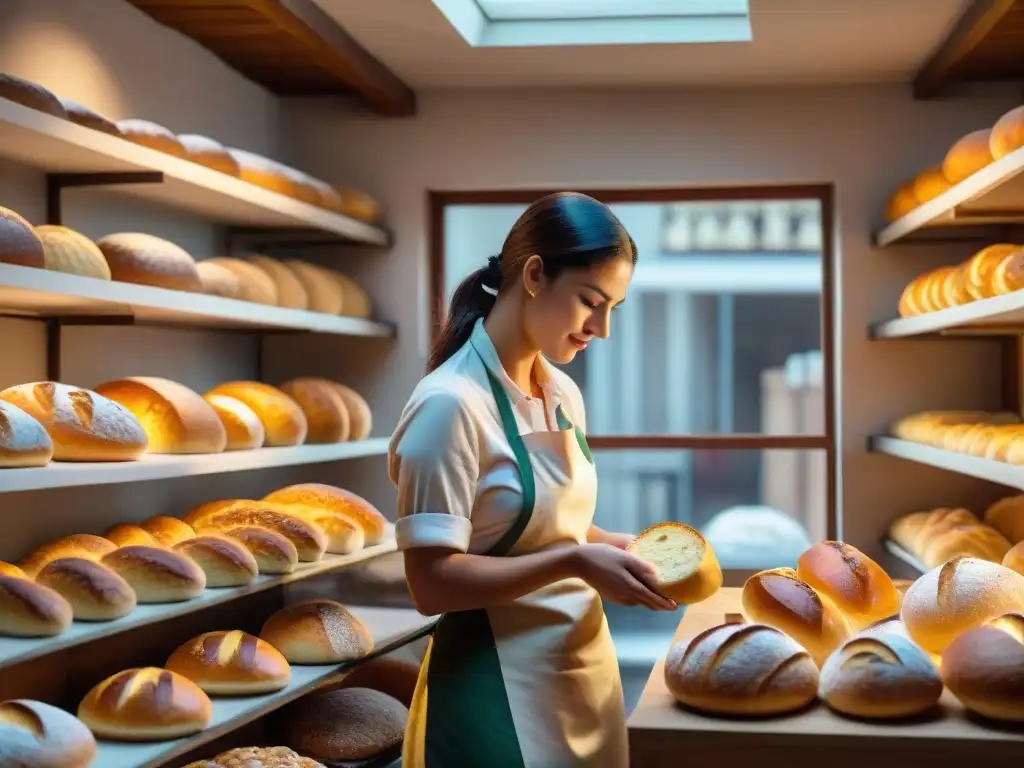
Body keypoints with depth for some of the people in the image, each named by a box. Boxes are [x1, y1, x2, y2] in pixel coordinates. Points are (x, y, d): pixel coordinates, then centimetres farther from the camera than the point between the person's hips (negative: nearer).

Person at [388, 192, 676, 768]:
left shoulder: (564, 394, 6)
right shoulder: (451, 403, -18)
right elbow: (433, 582, -21)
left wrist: (615, 547, -1)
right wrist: (575, 562, -24)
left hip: (586, 672, 8)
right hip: (501, 692, -8)